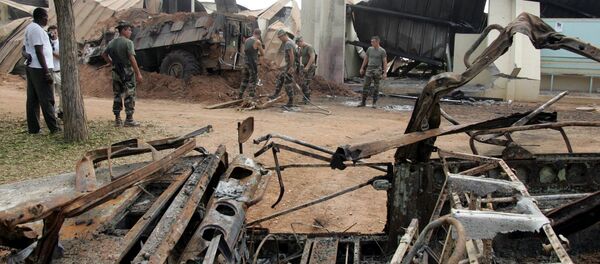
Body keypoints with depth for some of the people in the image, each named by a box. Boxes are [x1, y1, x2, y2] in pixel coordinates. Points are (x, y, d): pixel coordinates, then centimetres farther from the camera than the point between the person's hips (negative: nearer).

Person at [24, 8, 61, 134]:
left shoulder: (29, 28, 17)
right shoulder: (37, 30, -14)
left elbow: (26, 48, 19)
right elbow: (39, 52, -18)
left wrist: (29, 56, -1)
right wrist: (47, 72, -18)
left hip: (30, 67, 10)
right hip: (40, 68, -10)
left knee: (32, 99, 9)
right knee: (47, 99, -7)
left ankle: (33, 128, 11)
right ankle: (54, 128, -4)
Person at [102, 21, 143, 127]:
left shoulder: (112, 43, 9)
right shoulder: (128, 42, -13)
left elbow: (104, 55, 19)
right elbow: (132, 59, -19)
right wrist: (138, 74, -17)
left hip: (116, 73, 7)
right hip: (127, 72, -7)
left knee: (118, 96, 11)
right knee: (129, 96, -1)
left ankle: (117, 119, 14)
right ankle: (129, 120, 0)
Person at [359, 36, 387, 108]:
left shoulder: (382, 51, -5)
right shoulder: (369, 49, 8)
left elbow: (385, 62, -7)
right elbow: (366, 59, 16)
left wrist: (385, 73, -13)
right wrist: (362, 68, 14)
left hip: (377, 70, -3)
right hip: (369, 69, 3)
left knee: (376, 87, 1)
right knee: (366, 85, -1)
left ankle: (374, 103, 7)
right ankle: (363, 102, 5)